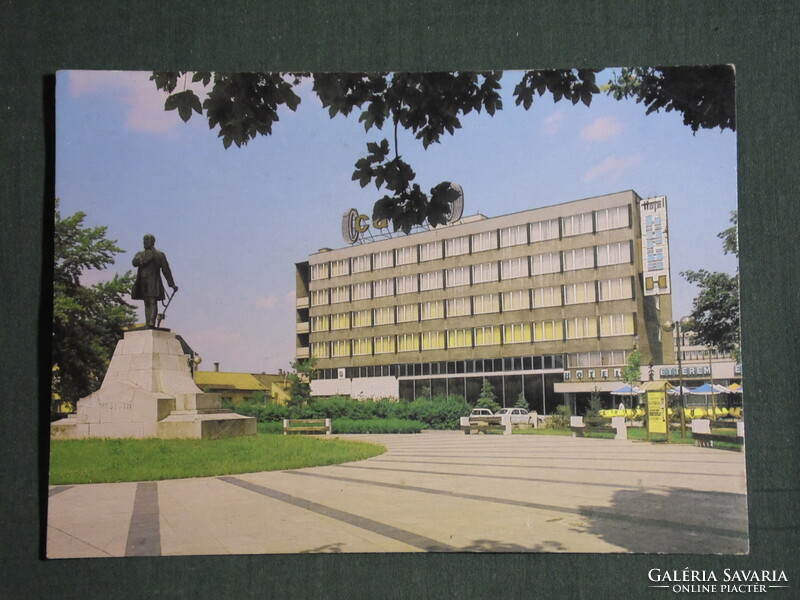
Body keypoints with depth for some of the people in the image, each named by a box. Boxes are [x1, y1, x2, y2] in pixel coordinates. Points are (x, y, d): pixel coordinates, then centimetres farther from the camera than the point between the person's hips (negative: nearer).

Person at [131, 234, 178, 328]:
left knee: (153, 302, -11)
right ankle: (148, 324, -5)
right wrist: (146, 259, -13)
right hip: (143, 282, 3)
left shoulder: (160, 254, 12)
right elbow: (135, 262, 0)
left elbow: (166, 270, 7)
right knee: (147, 303, 0)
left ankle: (151, 323, -19)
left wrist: (172, 284, 5)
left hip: (154, 282, -3)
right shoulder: (140, 254, 20)